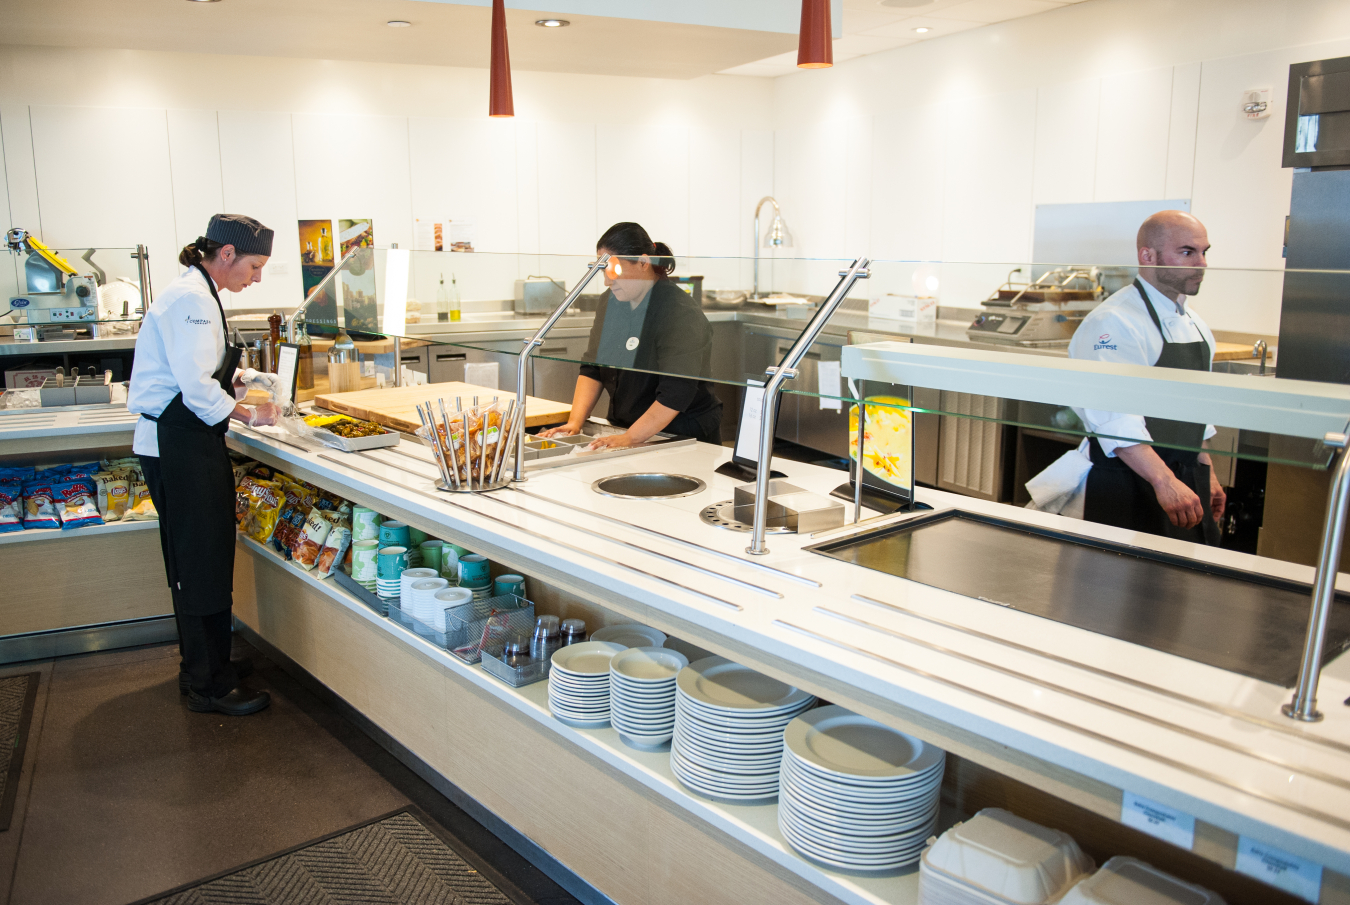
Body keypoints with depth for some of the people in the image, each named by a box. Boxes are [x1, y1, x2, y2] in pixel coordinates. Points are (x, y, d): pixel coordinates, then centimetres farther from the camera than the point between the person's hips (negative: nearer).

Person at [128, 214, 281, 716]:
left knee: (201, 561, 18)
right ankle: (208, 685, 9)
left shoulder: (198, 294, 15)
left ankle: (203, 666, 32)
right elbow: (197, 387, -22)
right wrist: (250, 415, -11)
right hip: (179, 447, -11)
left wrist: (244, 377, 9)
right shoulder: (191, 299, -18)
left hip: (185, 444, 11)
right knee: (202, 565, -2)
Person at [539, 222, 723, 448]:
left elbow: (675, 395, -22)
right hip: (622, 429, 7)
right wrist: (574, 423, -4)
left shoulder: (681, 314, -17)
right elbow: (592, 368, 8)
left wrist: (630, 438, -27)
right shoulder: (609, 303, 8)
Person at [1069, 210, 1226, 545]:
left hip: (1186, 486, 9)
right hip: (1129, 489, -8)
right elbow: (1115, 416, -30)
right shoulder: (1115, 323, -18)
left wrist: (1207, 476, 22)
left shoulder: (1195, 325, 13)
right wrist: (1163, 480, -38)